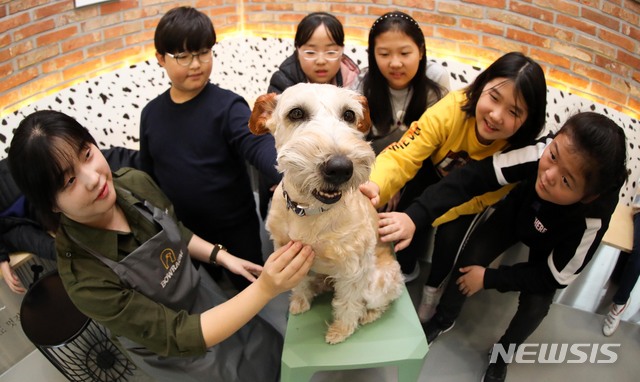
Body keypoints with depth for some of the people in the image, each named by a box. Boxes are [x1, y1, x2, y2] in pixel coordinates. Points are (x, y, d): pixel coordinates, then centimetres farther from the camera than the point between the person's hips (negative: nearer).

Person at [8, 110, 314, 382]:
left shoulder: (134, 182, -20)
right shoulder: (83, 279, -34)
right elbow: (179, 337, -33)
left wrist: (221, 255, -8)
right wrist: (265, 289, -44)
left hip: (205, 294, 5)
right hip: (177, 355, -4)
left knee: (275, 351, 23)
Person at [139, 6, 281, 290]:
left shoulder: (226, 105, -18)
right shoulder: (151, 113, -4)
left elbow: (258, 145, -34)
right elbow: (149, 174, 7)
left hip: (235, 228, -4)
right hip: (183, 231, 4)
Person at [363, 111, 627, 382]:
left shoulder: (592, 222, -40)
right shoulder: (542, 151, -43)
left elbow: (553, 276, -26)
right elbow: (476, 176, -45)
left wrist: (489, 279, -25)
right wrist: (415, 216, -55)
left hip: (550, 248, -1)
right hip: (517, 211, 1)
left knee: (535, 305, -12)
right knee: (470, 257, -11)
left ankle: (503, 352, 22)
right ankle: (444, 319, 18)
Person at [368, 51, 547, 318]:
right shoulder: (451, 109, -38)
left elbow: (480, 199, -25)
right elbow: (401, 157, -39)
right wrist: (374, 188, -62)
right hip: (435, 172, 0)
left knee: (450, 234, -19)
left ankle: (434, 286, 14)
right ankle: (405, 268, 12)